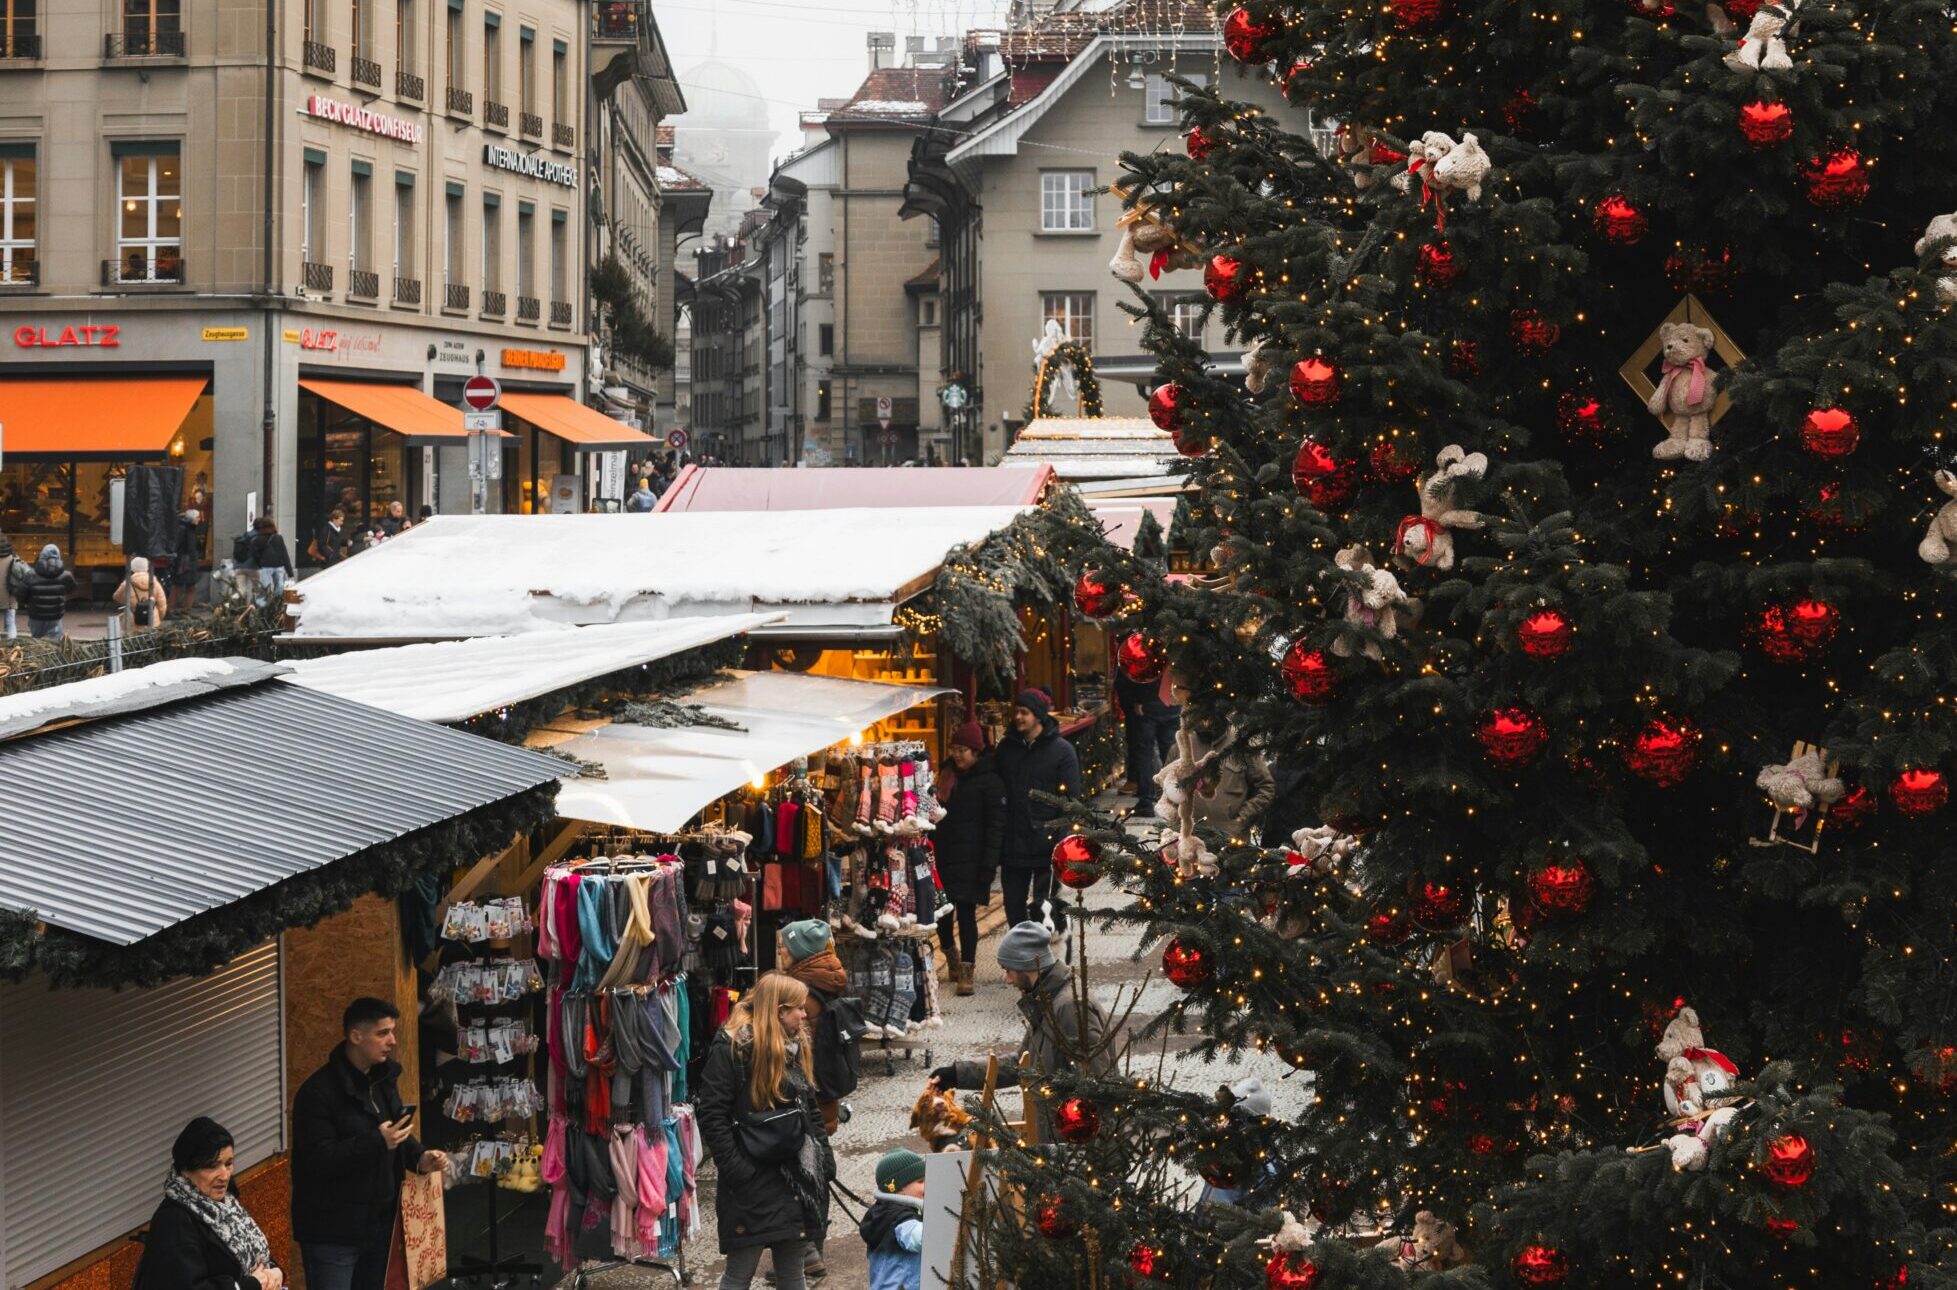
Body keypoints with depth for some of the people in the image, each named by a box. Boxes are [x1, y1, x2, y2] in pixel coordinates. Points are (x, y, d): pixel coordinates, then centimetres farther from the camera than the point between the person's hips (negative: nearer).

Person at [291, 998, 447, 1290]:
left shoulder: (382, 1080, 10)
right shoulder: (318, 1092, -18)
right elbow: (317, 1161, -24)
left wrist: (419, 1158, 1)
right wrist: (378, 1143, -29)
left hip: (378, 1222, 8)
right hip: (332, 1233, -8)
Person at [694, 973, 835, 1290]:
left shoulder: (797, 1048, 13)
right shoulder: (730, 1049, -11)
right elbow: (712, 1117, -16)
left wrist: (825, 1161, 10)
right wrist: (737, 1172, -20)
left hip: (796, 1177, 7)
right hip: (752, 1181, -7)